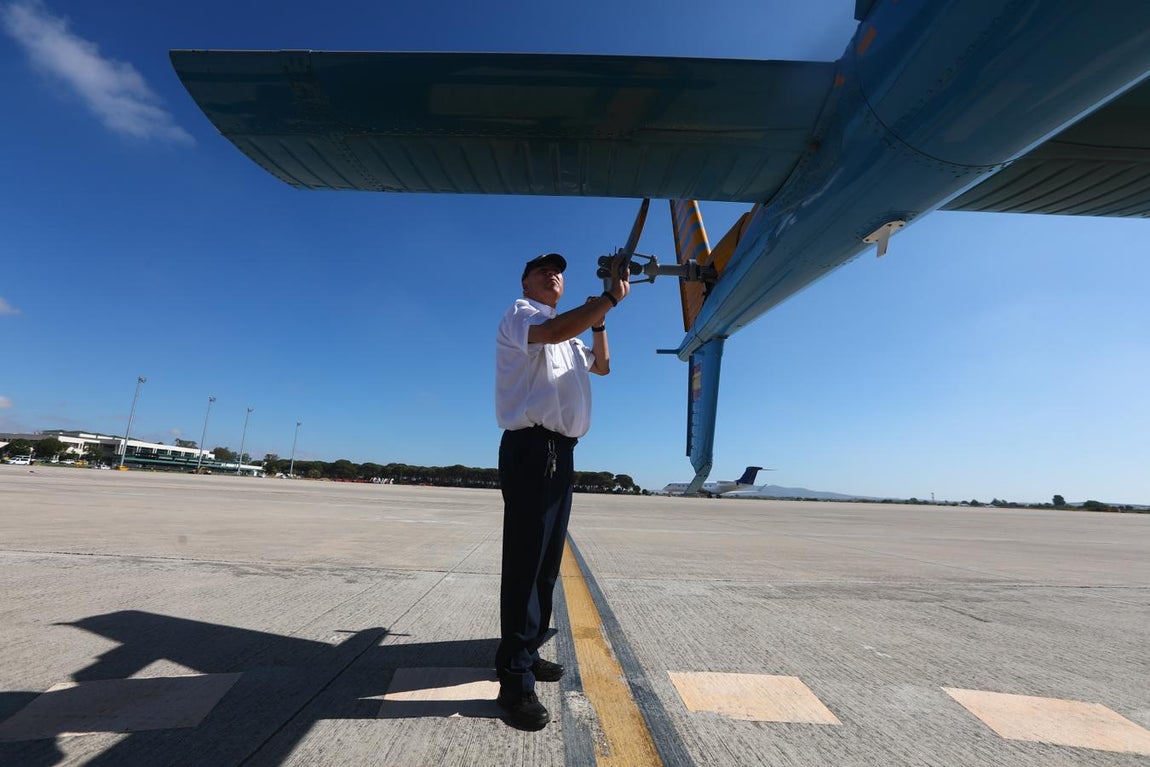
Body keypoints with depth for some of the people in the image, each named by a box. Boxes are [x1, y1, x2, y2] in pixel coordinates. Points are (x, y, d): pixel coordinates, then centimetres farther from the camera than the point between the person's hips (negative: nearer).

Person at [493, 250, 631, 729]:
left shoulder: (568, 336, 27)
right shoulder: (519, 314, 1)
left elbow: (602, 366, 33)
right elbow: (552, 331, -22)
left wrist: (598, 323, 21)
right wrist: (610, 298, -17)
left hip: (560, 453, 9)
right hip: (531, 449, -9)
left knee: (546, 563, 12)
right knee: (526, 562, -9)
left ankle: (525, 654, 25)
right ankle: (516, 681, 0)